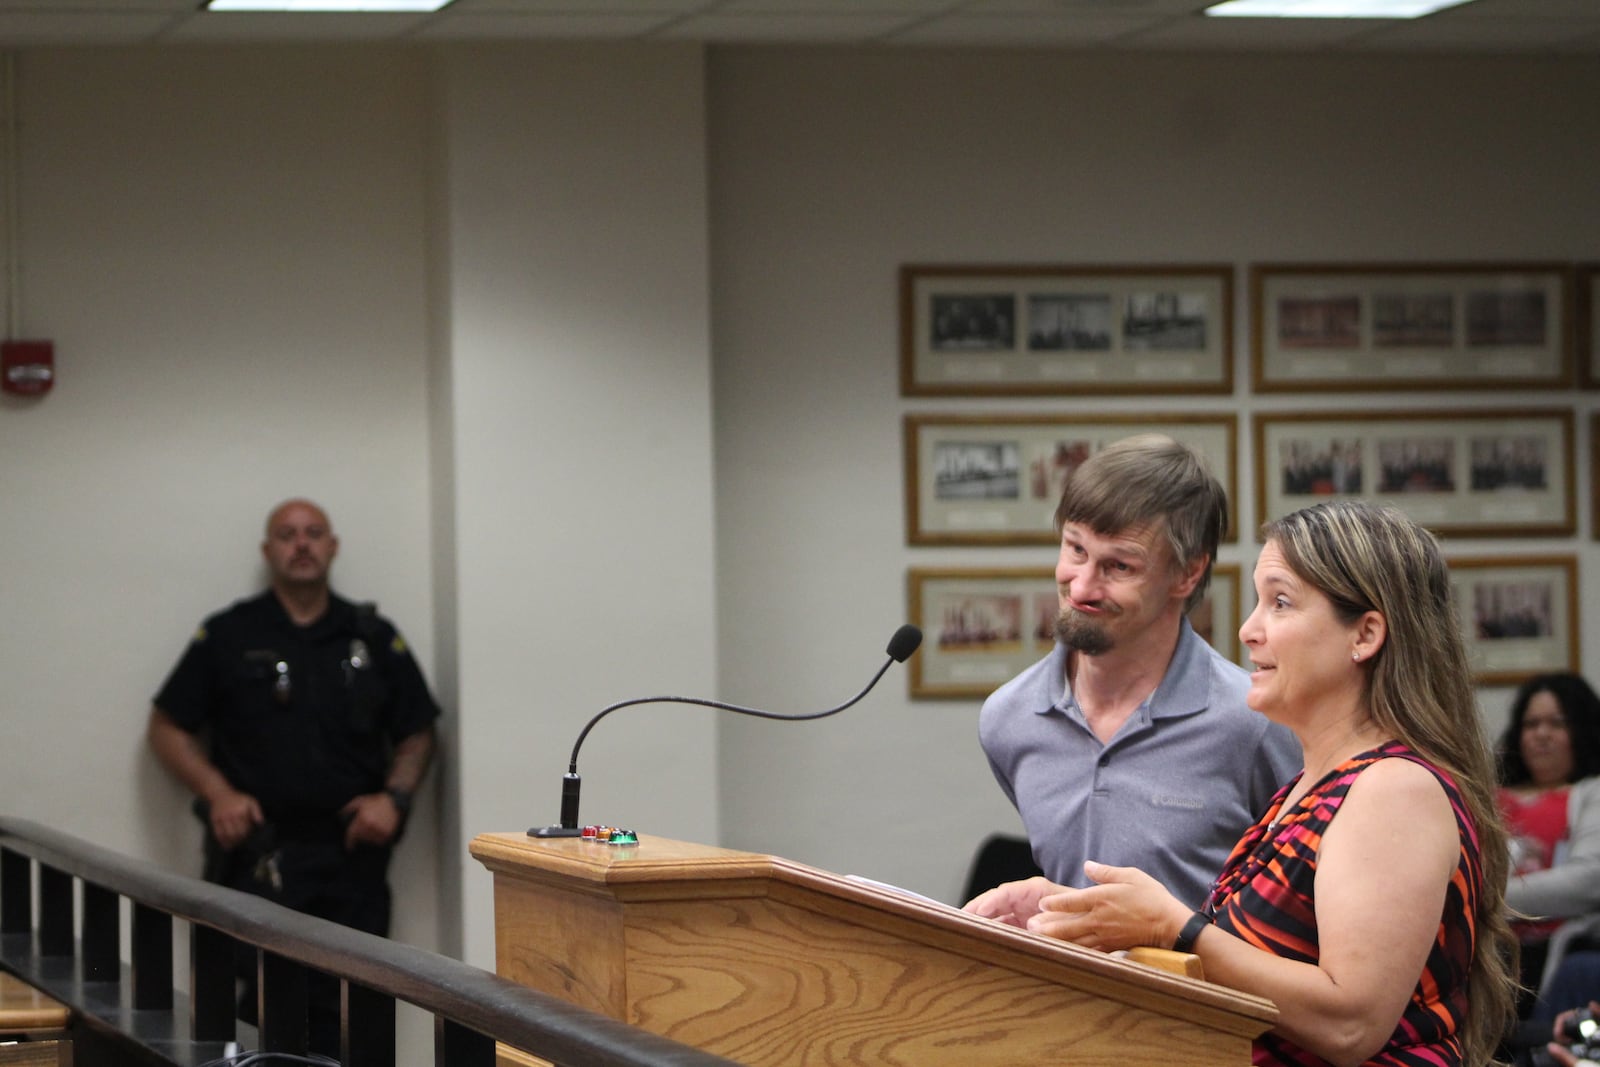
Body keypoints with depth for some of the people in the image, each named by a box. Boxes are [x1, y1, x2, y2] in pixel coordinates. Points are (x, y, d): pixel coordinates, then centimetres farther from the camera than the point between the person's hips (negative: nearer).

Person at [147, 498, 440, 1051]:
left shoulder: (375, 638, 13)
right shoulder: (228, 636, 7)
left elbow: (416, 734, 16)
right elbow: (167, 728, 9)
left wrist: (394, 796, -2)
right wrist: (217, 793, -6)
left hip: (352, 856, 2)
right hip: (257, 855, -2)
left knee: (345, 1017, -1)